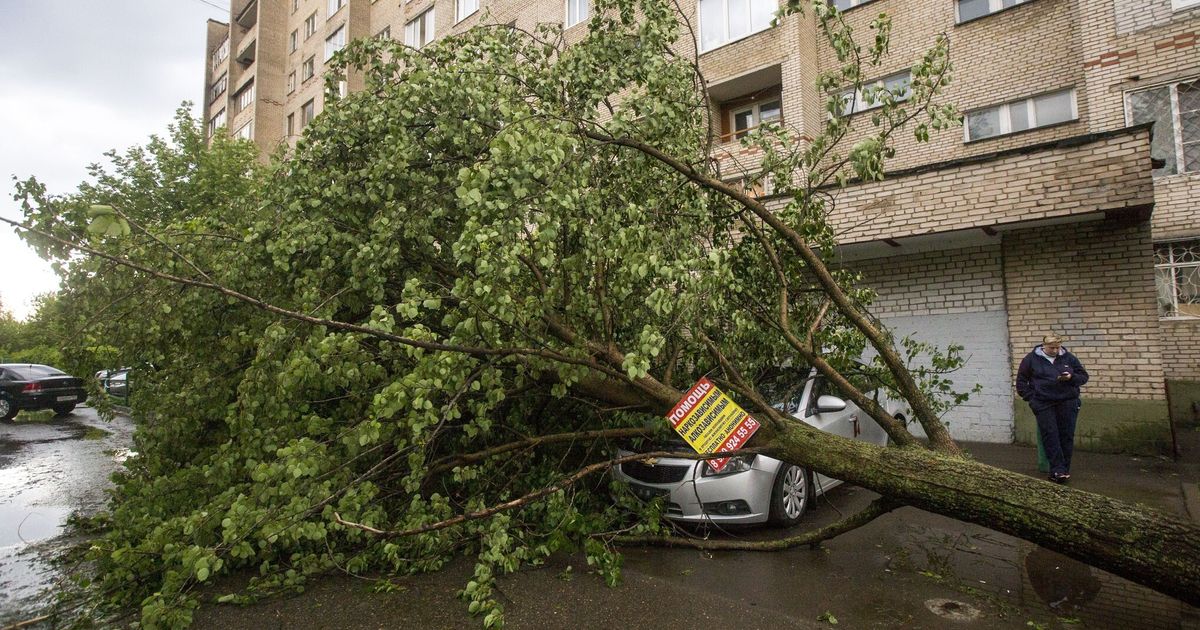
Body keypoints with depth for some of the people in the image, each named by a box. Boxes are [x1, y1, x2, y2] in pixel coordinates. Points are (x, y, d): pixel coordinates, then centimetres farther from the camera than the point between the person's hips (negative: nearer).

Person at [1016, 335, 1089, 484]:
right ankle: (1058, 470, -10)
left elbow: (1083, 376, 15)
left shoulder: (1069, 358, 10)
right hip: (1044, 404, -2)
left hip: (1067, 403, 2)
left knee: (1067, 436, 1)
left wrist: (1071, 377, -8)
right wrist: (1031, 398, -1)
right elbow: (1021, 381, 8)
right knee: (1050, 436, -10)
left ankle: (1063, 470, 9)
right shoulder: (1031, 359, 4)